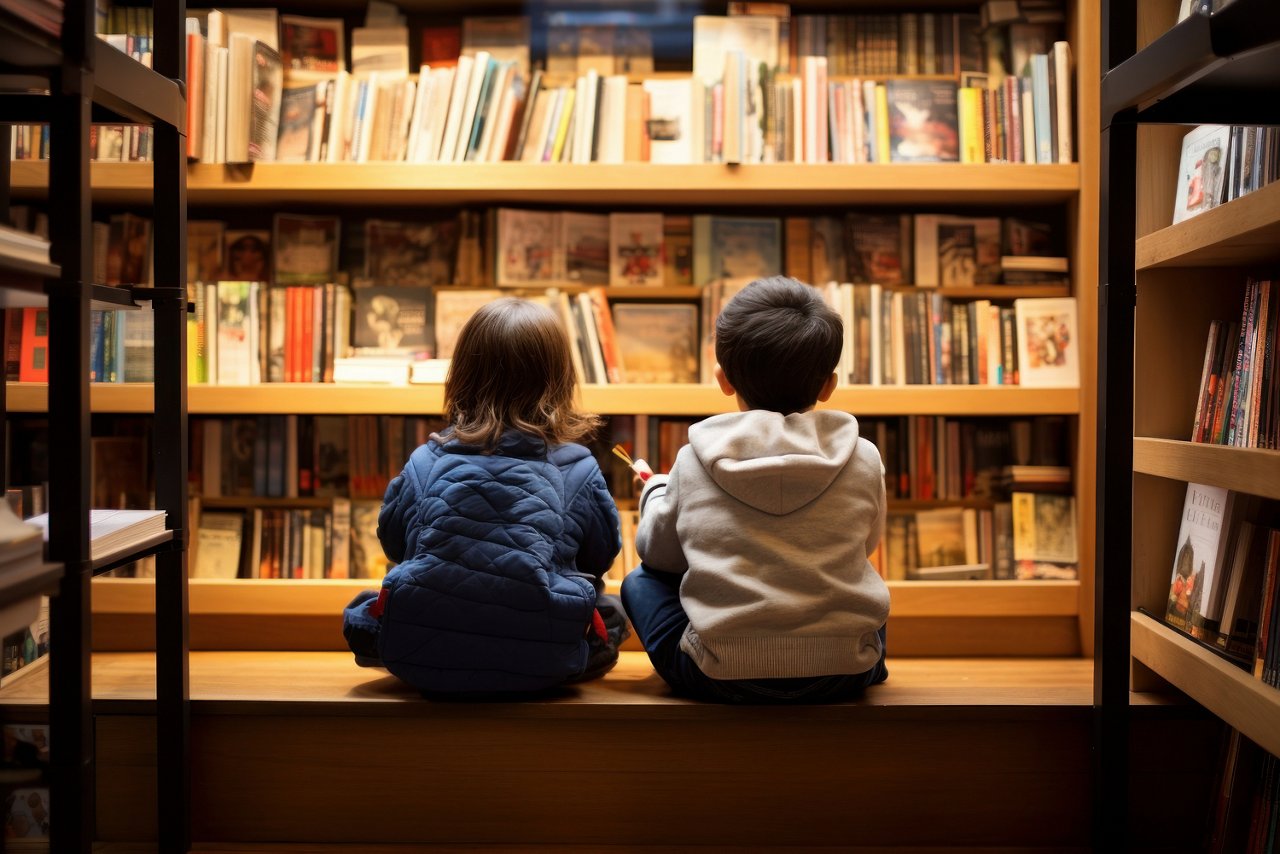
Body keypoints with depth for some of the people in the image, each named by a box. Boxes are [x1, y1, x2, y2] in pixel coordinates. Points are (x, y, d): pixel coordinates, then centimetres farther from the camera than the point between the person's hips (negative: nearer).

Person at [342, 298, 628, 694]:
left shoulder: (425, 461, 3)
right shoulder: (579, 469, 0)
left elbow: (393, 543, 19)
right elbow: (601, 557, 15)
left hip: (420, 662, 1)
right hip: (540, 666, 0)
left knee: (362, 609, 29)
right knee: (610, 613, 25)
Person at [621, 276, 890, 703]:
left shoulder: (694, 463, -4)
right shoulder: (863, 460, -2)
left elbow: (657, 552, 13)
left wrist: (656, 492, 34)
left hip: (722, 677, -2)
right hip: (844, 673, 3)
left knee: (640, 583, 23)